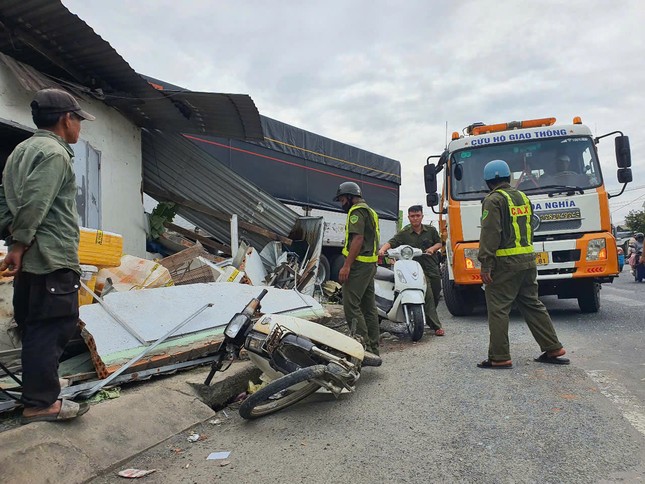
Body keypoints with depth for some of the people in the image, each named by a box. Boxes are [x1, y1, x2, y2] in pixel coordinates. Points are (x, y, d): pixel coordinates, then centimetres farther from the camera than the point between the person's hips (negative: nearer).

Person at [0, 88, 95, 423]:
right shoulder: (54, 153, -13)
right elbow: (34, 204, -22)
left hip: (29, 260, 10)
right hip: (53, 259, -10)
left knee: (34, 328, 18)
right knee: (52, 328, -4)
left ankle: (39, 386, 31)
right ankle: (41, 402, 3)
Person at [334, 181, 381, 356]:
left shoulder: (357, 211, -8)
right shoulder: (370, 211, 24)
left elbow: (358, 239, -20)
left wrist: (346, 266, -23)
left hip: (359, 264, -10)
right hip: (370, 263, 11)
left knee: (351, 305, -11)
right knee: (368, 306, 11)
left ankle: (364, 346, -11)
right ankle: (373, 348, 16)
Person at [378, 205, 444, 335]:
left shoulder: (431, 230, 9)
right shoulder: (404, 233, 0)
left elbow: (439, 243, 19)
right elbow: (391, 242, -11)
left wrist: (432, 248, -3)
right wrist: (382, 249, -32)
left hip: (433, 268, 4)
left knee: (435, 296, 11)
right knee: (428, 296, -16)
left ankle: (430, 318, 36)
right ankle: (436, 326, -10)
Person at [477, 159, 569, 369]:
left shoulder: (494, 200, -9)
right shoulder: (522, 197, 15)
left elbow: (490, 234, -17)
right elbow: (528, 229, 20)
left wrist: (485, 264, -16)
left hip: (504, 263, -8)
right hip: (528, 260, 8)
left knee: (498, 310, -1)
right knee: (532, 305, 16)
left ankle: (500, 357, 2)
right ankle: (553, 349, 20)